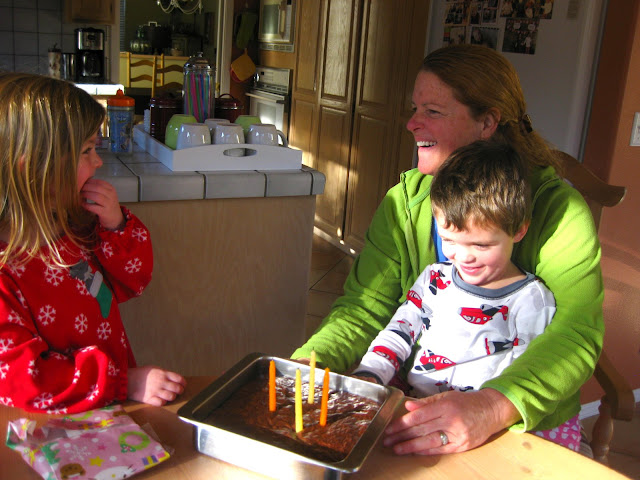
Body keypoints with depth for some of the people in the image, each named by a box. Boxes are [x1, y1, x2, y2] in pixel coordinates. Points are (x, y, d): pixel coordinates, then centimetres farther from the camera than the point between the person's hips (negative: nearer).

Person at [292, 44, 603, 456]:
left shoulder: (558, 209, -11)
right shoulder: (404, 202, 0)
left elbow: (575, 332, -22)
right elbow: (365, 307, -2)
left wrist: (491, 407, -39)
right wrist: (306, 365, -22)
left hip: (528, 426, -3)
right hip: (415, 404, 4)